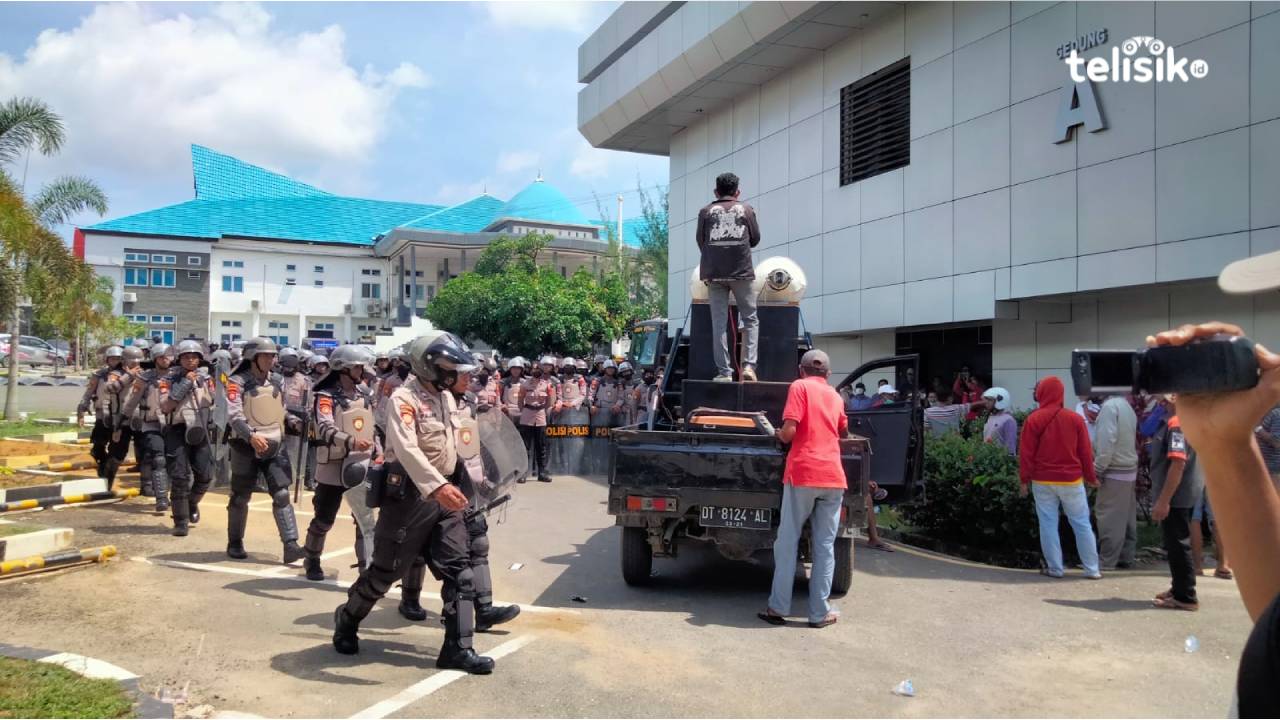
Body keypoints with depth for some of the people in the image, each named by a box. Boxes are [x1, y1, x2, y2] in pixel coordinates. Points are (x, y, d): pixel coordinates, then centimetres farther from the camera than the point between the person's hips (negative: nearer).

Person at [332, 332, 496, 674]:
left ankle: (457, 648, 5)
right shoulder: (404, 399, -17)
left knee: (459, 571, 1)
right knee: (386, 569, 5)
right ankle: (347, 620, 31)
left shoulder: (445, 396, 11)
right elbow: (407, 449, -33)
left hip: (443, 496, 8)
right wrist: (436, 486, -45)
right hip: (409, 496, -7)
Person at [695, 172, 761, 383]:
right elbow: (755, 239, 9)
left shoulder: (706, 212, 5)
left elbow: (701, 241, 9)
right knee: (751, 319, 8)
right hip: (741, 271, -1)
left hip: (714, 273, 1)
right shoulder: (746, 209, 5)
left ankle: (724, 372, 1)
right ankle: (749, 364, -6)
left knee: (719, 323, 3)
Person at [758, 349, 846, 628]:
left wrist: (780, 434, 11)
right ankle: (820, 612, 8)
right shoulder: (835, 396, 17)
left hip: (802, 472, -4)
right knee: (824, 546, 6)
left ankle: (778, 608, 6)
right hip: (833, 475, 4)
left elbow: (789, 431, -10)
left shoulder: (799, 386, 2)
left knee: (788, 542, 4)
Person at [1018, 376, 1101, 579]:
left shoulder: (1033, 420, -7)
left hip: (1043, 481, -1)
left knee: (1048, 525, 5)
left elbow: (1026, 453, -7)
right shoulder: (1075, 418, -1)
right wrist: (1090, 477, 13)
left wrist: (1025, 480, 0)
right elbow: (1085, 452, 3)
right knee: (1082, 524, 9)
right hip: (1071, 480, 2)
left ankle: (1055, 568, 8)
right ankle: (1092, 569, 11)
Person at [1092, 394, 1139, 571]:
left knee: (1110, 517, -3)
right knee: (1126, 516, 13)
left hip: (1114, 471, -9)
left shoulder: (1110, 405, -16)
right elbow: (1124, 437, 14)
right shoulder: (1126, 405, 11)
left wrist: (1098, 468, -16)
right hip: (1129, 469, 9)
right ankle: (1126, 556, 19)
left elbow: (1107, 440, -21)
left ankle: (1106, 561, 1)